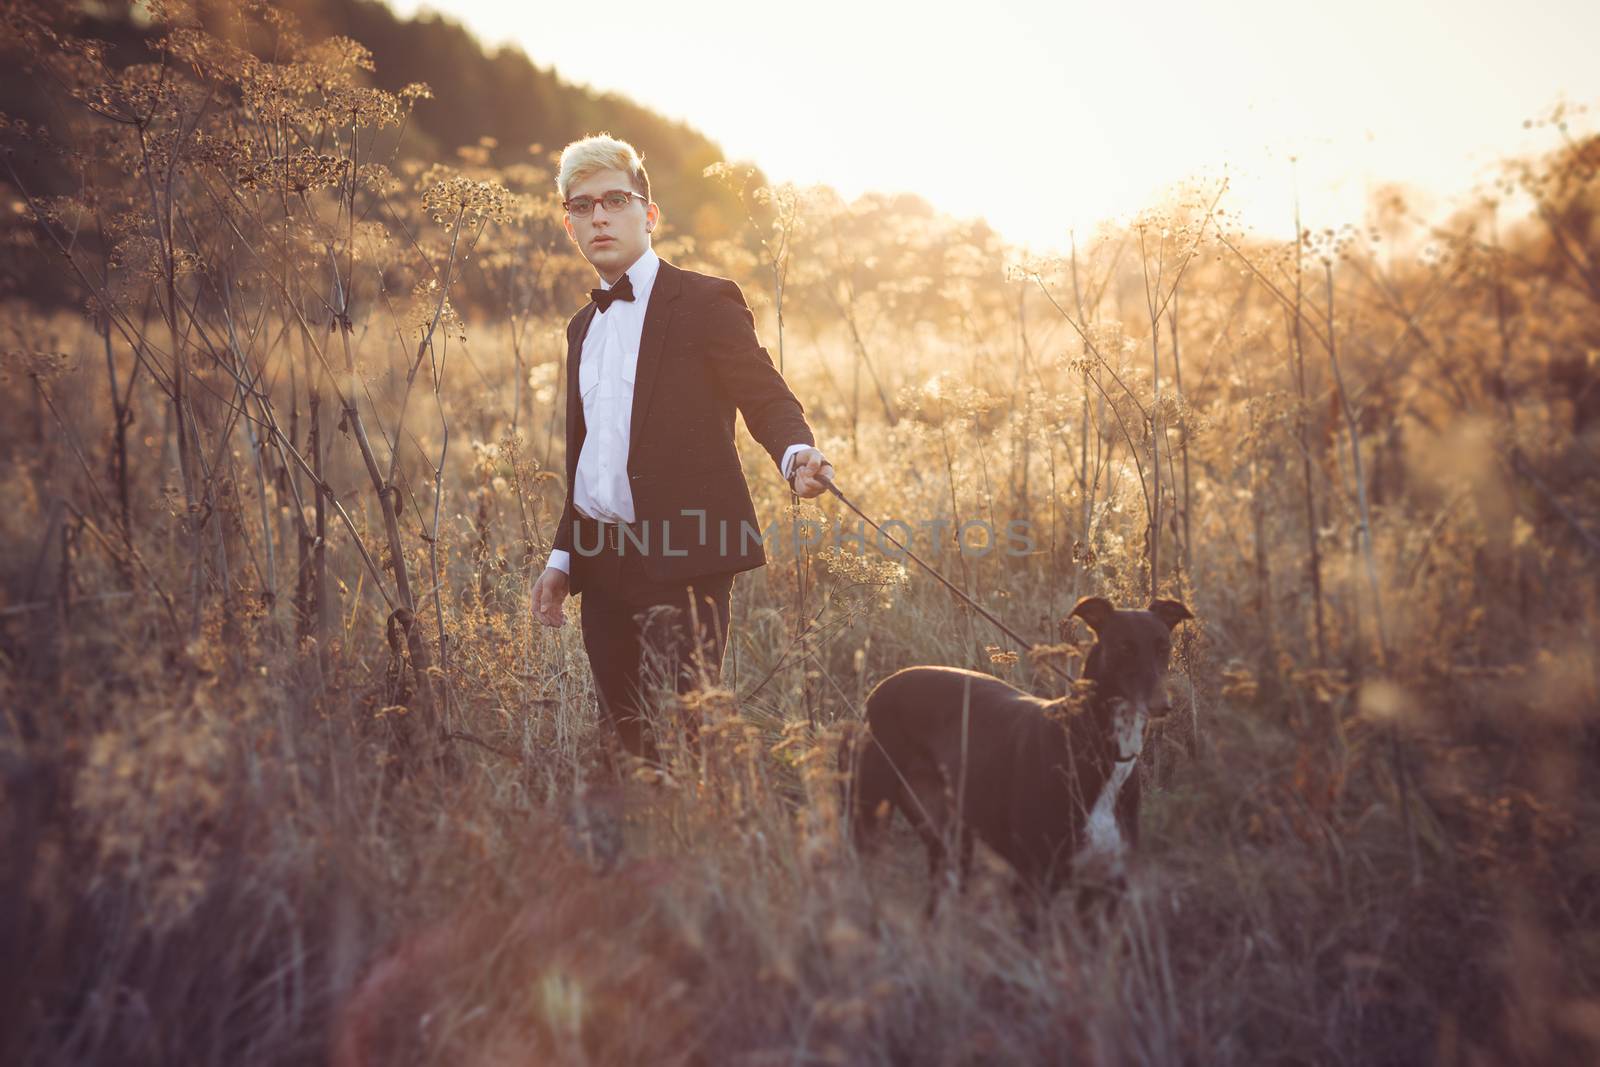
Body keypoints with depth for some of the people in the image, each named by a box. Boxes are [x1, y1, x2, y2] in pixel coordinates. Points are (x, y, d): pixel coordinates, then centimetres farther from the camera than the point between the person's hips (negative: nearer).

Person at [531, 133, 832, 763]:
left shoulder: (705, 303, -2)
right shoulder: (583, 327, 20)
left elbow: (767, 399, -9)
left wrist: (796, 455, -31)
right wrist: (564, 557, 20)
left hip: (682, 565, -6)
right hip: (603, 566, 7)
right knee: (629, 740, 7)